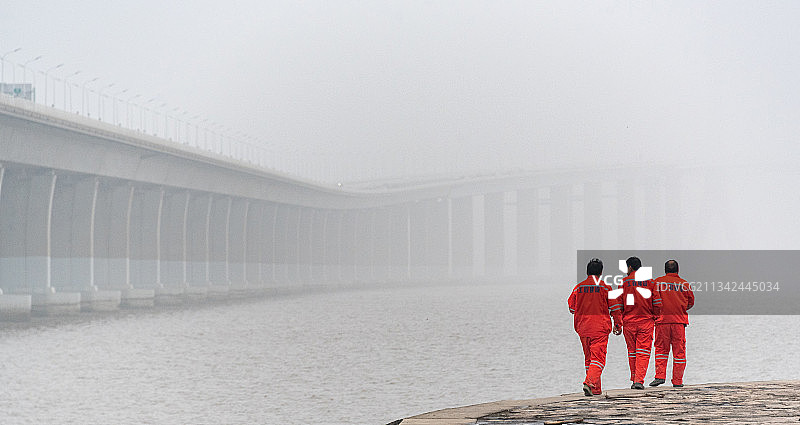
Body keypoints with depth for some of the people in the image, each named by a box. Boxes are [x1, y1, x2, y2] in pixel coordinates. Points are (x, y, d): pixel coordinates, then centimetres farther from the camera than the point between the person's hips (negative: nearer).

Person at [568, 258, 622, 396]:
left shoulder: (578, 287, 4)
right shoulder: (605, 287, -4)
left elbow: (572, 308, 13)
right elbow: (615, 308, -1)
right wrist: (617, 325, 9)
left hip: (582, 328, 4)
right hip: (600, 328, -3)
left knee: (588, 358, 14)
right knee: (598, 357, -5)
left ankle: (596, 389, 17)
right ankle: (590, 382, -26)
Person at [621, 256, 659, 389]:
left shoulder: (624, 282, 1)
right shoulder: (650, 282, 4)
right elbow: (657, 302, 3)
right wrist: (656, 318, 13)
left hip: (629, 320, 0)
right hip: (646, 320, 0)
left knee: (632, 351, 12)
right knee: (643, 351, -2)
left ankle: (634, 380, 17)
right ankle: (639, 380, -14)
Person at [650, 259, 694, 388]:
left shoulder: (658, 282, 0)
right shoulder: (684, 284, 5)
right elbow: (691, 302, 11)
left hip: (662, 319, -1)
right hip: (679, 320, 1)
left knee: (661, 349, 7)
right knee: (679, 351, 5)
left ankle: (660, 376, -6)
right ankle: (677, 380, 5)